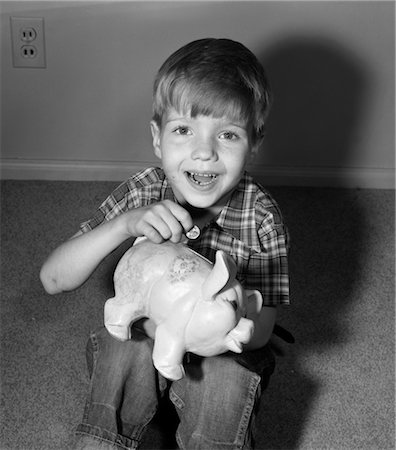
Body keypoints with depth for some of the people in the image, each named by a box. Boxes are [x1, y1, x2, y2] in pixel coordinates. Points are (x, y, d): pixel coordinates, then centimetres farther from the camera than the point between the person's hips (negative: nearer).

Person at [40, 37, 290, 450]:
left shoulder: (261, 217, -19)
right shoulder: (142, 193, -16)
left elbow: (259, 330, -18)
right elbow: (52, 280, -19)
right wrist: (125, 224, -36)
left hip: (221, 352, -1)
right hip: (140, 335, 1)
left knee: (225, 381, -31)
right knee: (121, 350, -29)